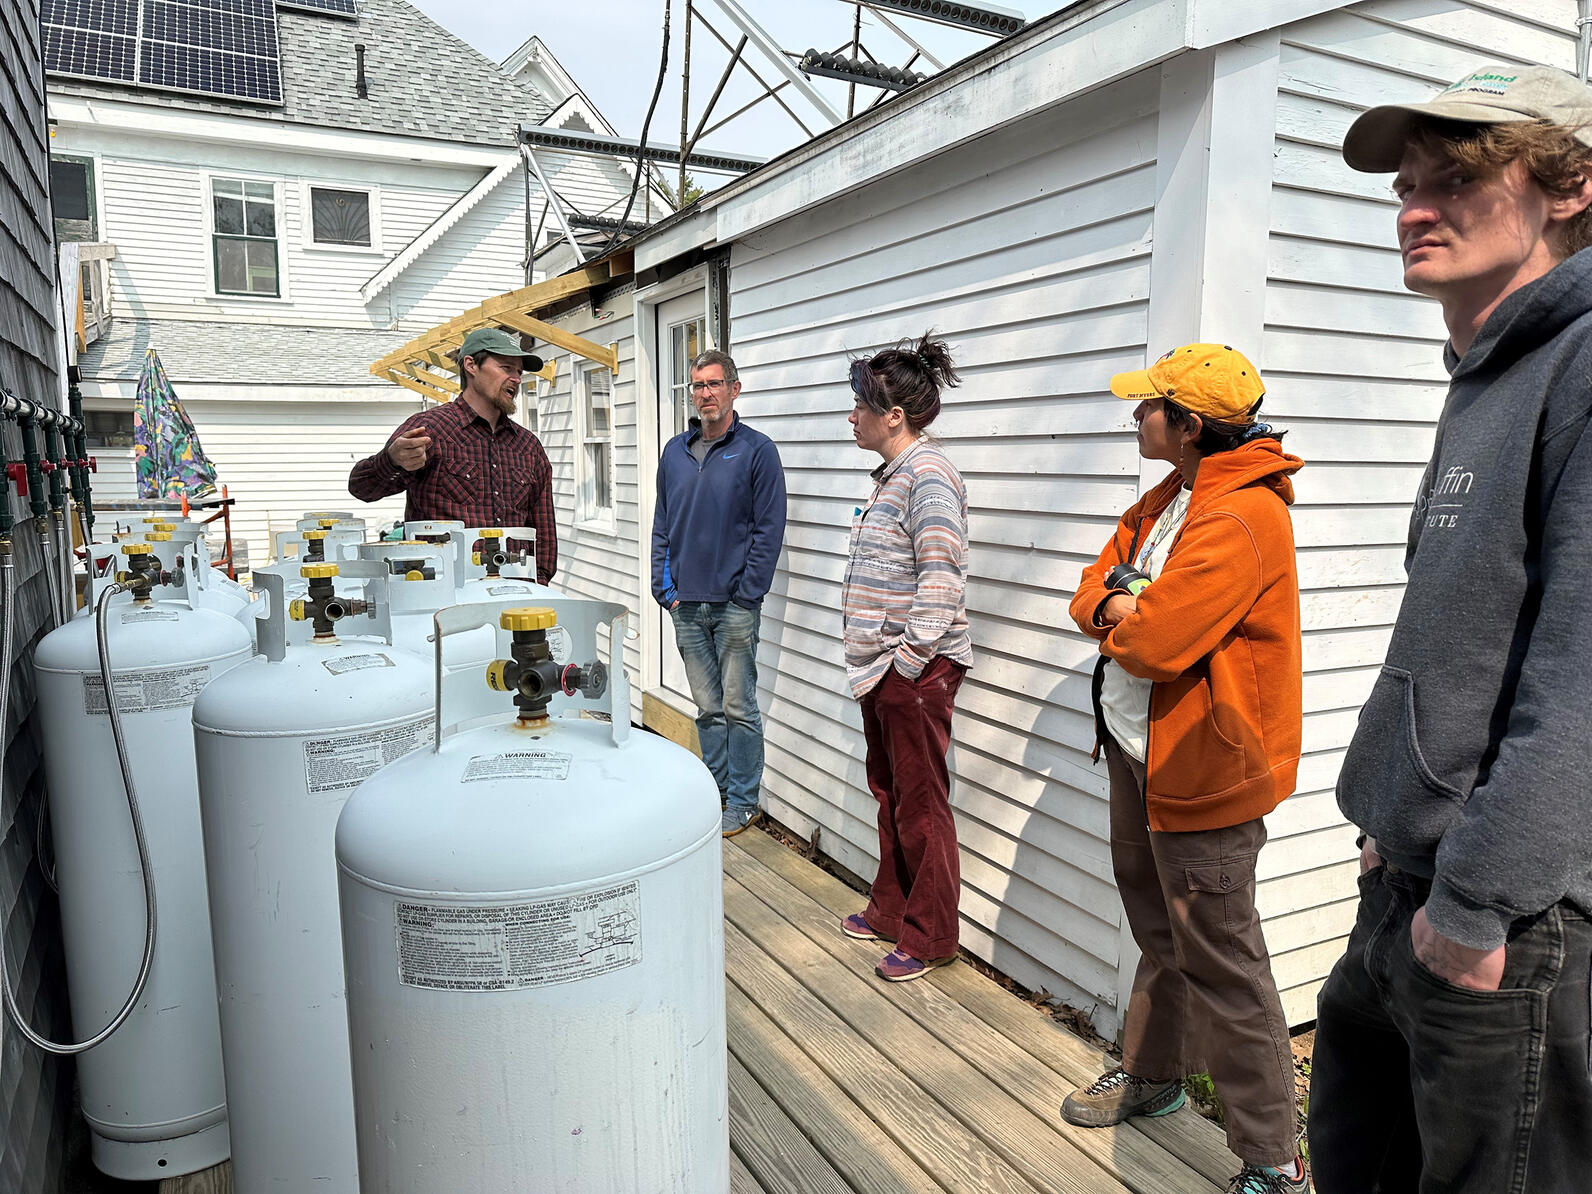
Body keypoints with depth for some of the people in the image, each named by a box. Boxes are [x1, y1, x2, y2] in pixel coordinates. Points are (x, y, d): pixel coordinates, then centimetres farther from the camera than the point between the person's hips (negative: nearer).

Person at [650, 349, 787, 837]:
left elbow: (769, 528, -7)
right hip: (686, 605, 5)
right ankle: (716, 787, 26)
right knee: (708, 707, 14)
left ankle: (742, 801, 14)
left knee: (739, 707, 2)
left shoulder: (757, 450, -4)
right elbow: (662, 525, 16)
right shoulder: (675, 451, 12)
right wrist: (665, 586, 6)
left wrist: (746, 595, -12)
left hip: (734, 605, -5)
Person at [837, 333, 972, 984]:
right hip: (880, 665, 10)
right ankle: (890, 910, 35)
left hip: (916, 669, -10)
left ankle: (930, 936, 17)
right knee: (889, 794, 20)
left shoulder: (928, 473, -16)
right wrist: (877, 656, 17)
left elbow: (942, 574, -24)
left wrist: (912, 656, -21)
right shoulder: (892, 473, 14)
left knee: (921, 805, 2)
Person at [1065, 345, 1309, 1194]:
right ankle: (1151, 1075, 43)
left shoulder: (1244, 517, -23)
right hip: (1137, 748, 10)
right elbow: (1091, 593, 10)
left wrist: (1118, 612, -7)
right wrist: (1128, 607, -12)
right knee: (1158, 929, 24)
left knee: (1221, 964, 1)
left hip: (1201, 768, -9)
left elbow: (1150, 643, -28)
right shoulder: (1166, 500, 9)